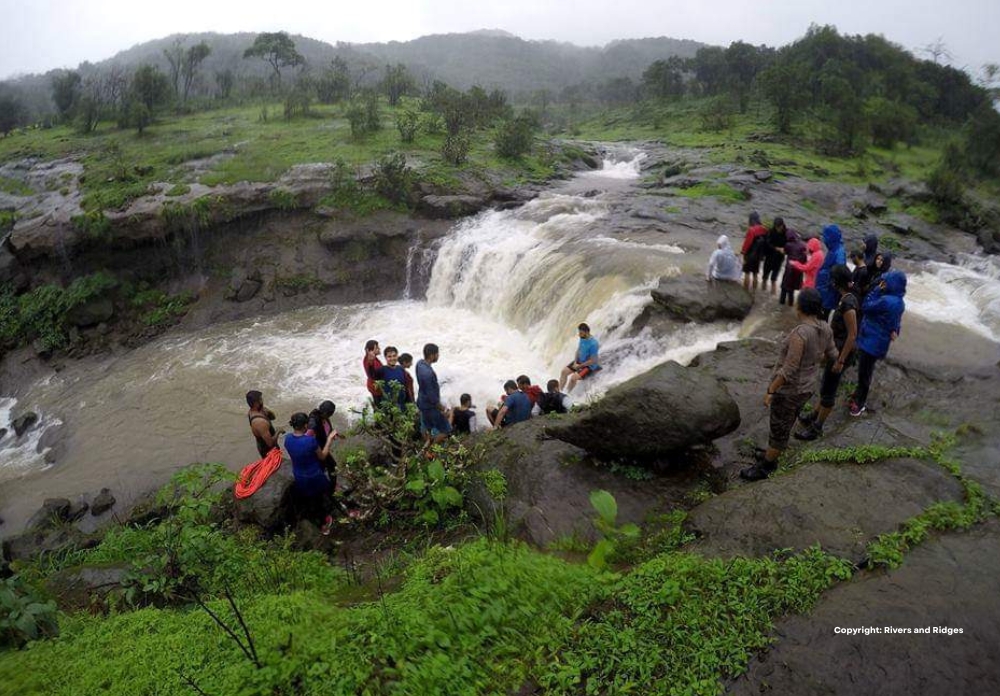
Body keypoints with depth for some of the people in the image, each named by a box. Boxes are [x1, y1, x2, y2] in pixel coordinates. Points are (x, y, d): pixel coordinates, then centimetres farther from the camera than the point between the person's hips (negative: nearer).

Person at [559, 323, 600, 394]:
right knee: (564, 371, 0)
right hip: (579, 361, 9)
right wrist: (575, 362, -3)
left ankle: (567, 394, -3)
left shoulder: (593, 343, -28)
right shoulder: (582, 338, -4)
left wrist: (579, 366, -18)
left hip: (589, 366, -8)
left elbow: (592, 361, -25)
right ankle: (559, 391, 9)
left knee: (573, 377, -25)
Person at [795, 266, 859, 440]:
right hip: (836, 349, 9)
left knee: (828, 390, 2)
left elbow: (852, 334, -24)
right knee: (826, 386, 23)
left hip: (841, 352, -9)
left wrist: (840, 360, -21)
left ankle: (816, 428, 13)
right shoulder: (847, 298, 3)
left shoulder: (848, 303, -25)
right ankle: (816, 415, 39)